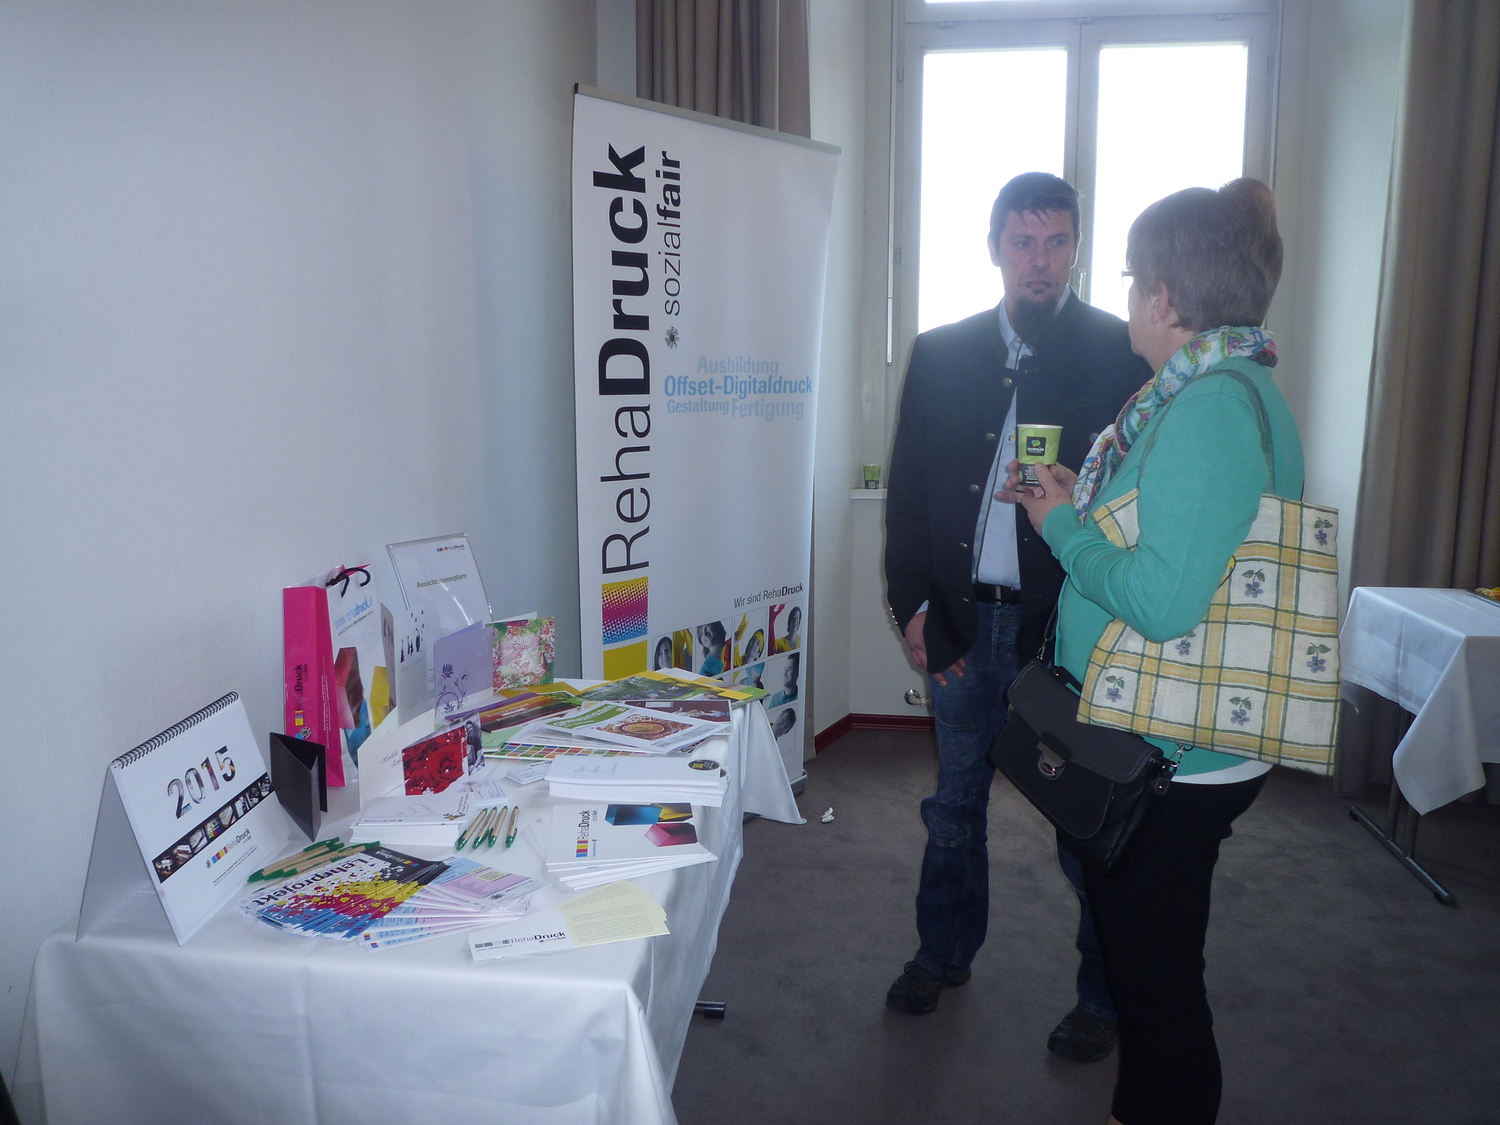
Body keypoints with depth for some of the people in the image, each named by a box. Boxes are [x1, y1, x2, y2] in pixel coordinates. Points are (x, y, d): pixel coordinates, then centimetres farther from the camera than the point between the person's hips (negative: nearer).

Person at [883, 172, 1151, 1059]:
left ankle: (1104, 997, 29)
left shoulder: (1123, 354, -2)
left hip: (1073, 622, -3)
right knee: (955, 804, 18)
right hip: (963, 620, 3)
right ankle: (944, 954, 39)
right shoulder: (941, 354, 7)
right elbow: (908, 488, 8)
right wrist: (913, 604, 0)